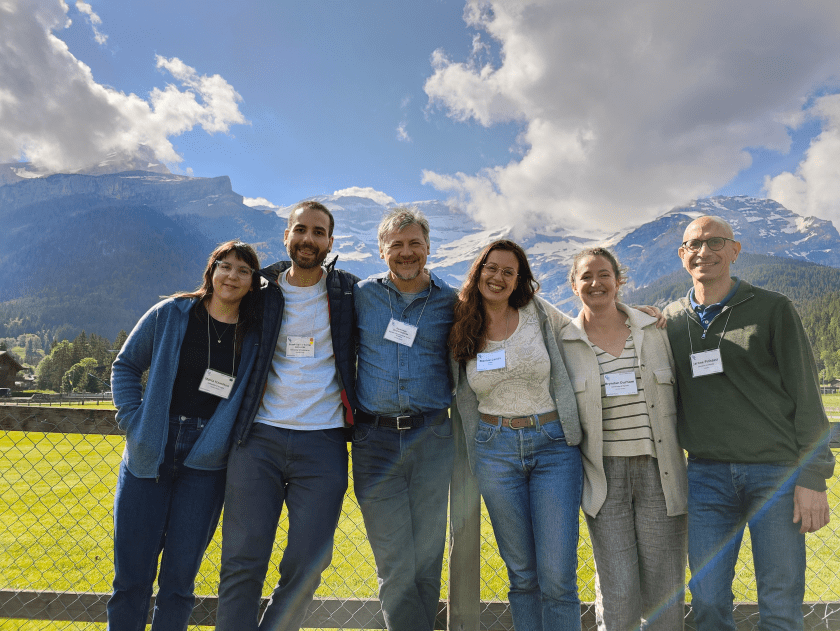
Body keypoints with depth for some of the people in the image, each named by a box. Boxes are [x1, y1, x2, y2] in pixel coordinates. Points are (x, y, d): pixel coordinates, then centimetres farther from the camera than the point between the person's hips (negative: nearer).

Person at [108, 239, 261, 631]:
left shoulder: (255, 337, 0)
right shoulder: (170, 315, -1)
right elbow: (126, 365, 7)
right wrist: (134, 420, -3)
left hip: (205, 464, 0)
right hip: (148, 452, 0)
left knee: (180, 575, 9)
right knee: (131, 572, 8)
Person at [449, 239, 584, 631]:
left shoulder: (538, 312, 0)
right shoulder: (461, 331, 3)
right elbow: (460, 397, 17)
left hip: (554, 444, -1)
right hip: (495, 449, 1)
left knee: (557, 575, -2)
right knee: (522, 573, 11)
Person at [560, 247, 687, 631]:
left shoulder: (654, 329, 4)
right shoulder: (564, 343, 0)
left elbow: (679, 393, 12)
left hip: (658, 471, 1)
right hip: (604, 474, -1)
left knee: (663, 590, 8)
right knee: (617, 592, 0)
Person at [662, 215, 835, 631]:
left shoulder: (773, 309, 1)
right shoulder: (670, 320, 9)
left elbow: (805, 394, -2)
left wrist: (812, 478, -8)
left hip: (777, 472, -2)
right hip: (706, 474, 2)